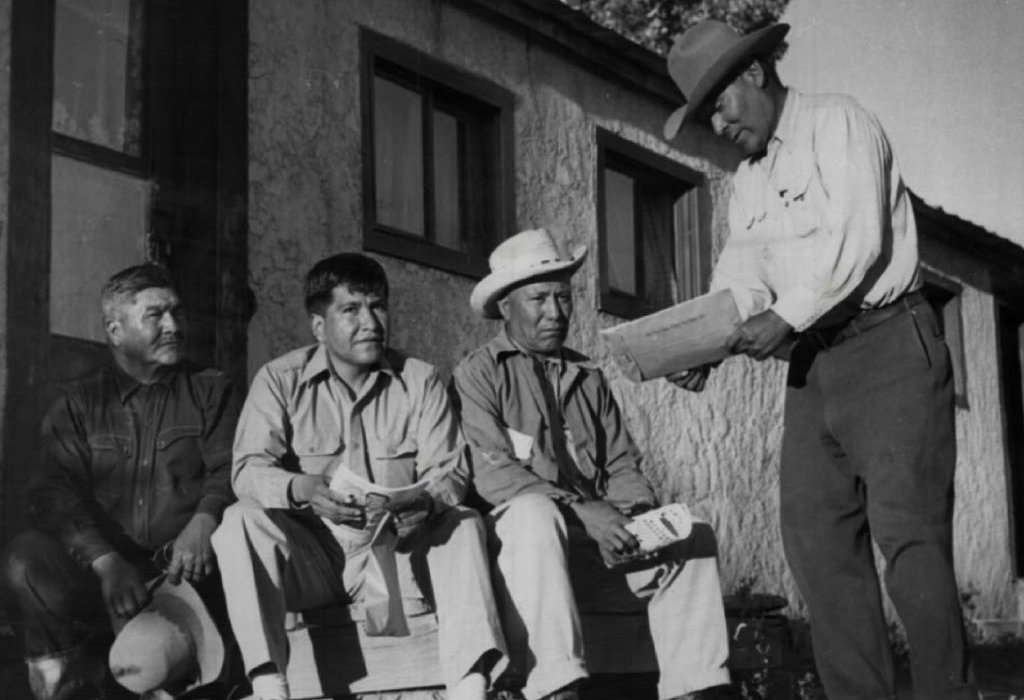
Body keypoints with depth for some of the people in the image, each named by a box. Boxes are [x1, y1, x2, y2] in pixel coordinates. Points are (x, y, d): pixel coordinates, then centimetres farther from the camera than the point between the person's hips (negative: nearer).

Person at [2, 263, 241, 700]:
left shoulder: (211, 391, 15)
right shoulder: (78, 402, 15)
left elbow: (230, 471, 0)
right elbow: (53, 491, -1)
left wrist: (203, 520, -25)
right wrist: (106, 561, -20)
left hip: (182, 570, 0)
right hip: (98, 573, 0)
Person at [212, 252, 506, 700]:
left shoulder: (420, 381, 6)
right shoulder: (280, 380, 1)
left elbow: (448, 471, -2)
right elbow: (248, 470, -10)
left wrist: (427, 503, -28)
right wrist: (302, 488, -33)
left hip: (393, 548, 1)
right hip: (310, 553, -1)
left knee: (464, 524, -24)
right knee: (243, 521, -27)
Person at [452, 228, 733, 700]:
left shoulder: (590, 378, 20)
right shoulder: (479, 374, 1)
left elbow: (622, 466, 15)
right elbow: (493, 474, -12)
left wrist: (641, 514, -8)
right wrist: (579, 510, -22)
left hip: (598, 547, 6)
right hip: (519, 544, -6)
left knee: (693, 538, -13)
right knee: (536, 512, -36)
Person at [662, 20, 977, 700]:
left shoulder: (838, 121, -2)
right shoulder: (748, 180, 21)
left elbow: (857, 239, -14)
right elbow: (742, 270, 8)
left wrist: (786, 318, -16)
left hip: (889, 343, -8)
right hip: (814, 363, 8)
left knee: (906, 529, -14)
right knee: (816, 535, 1)